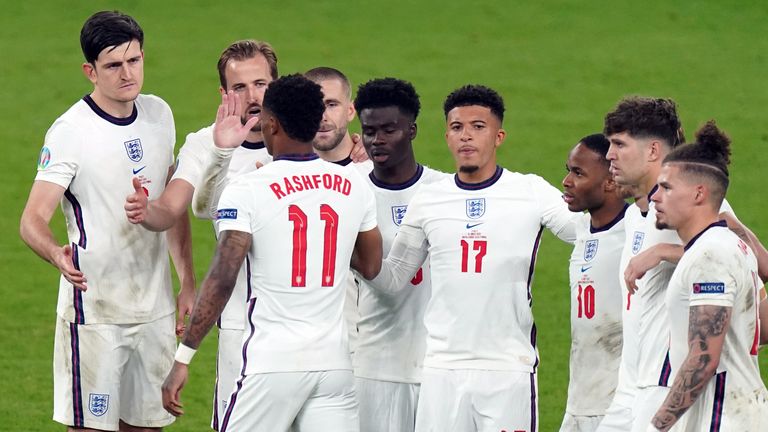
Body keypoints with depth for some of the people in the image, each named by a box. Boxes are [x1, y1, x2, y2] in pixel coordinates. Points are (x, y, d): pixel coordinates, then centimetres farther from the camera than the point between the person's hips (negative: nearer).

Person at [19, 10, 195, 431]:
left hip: (155, 309, 6)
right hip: (95, 312, -6)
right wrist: (57, 254, -42)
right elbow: (32, 221, -21)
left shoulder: (159, 114, 6)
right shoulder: (70, 131, -14)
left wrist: (188, 284, 13)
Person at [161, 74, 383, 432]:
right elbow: (371, 266, 18)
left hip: (271, 362, -4)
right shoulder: (354, 185, 5)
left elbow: (221, 280, -14)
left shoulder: (247, 191, -8)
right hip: (334, 360, 4)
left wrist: (183, 358, -11)